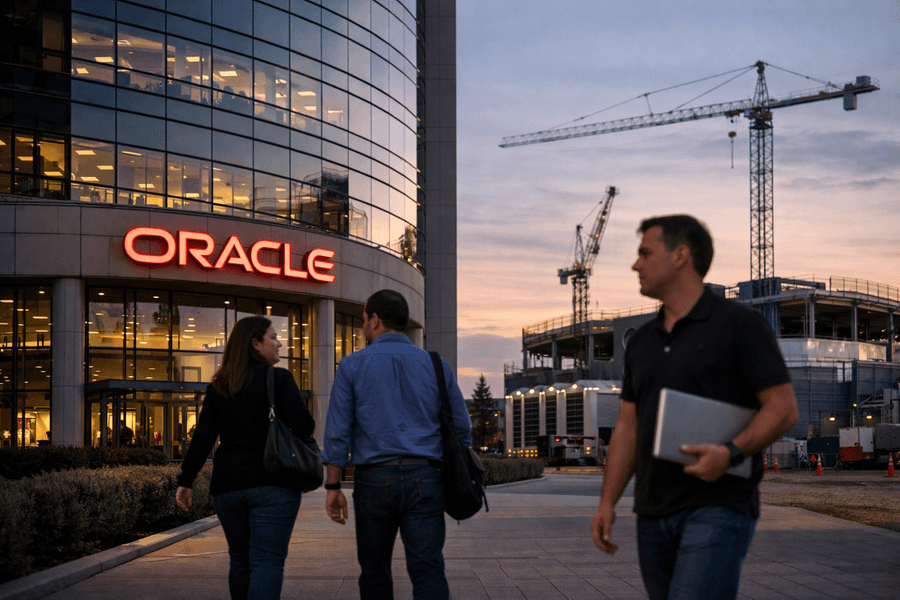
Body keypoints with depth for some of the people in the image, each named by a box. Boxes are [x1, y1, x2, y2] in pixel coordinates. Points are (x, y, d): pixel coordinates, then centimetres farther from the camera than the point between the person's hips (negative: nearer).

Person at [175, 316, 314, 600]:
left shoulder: (218, 387, 9)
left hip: (228, 486, 5)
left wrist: (185, 481, 6)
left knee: (241, 560, 18)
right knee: (267, 562, -8)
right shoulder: (279, 379, -6)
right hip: (273, 484, -5)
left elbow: (202, 438, 4)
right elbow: (303, 426, -14)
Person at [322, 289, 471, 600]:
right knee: (428, 570, -6)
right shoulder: (436, 365, 8)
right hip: (424, 480, 1)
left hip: (374, 480, -1)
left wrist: (333, 487, 3)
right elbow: (461, 429, 9)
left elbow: (337, 431, -1)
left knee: (375, 571, 14)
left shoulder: (352, 365, 3)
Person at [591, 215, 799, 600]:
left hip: (718, 507, -7)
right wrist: (607, 502, 7)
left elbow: (784, 408, -7)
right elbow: (628, 428, 17)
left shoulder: (739, 325, -3)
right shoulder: (641, 342, 16)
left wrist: (732, 452, -22)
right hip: (654, 514, 7)